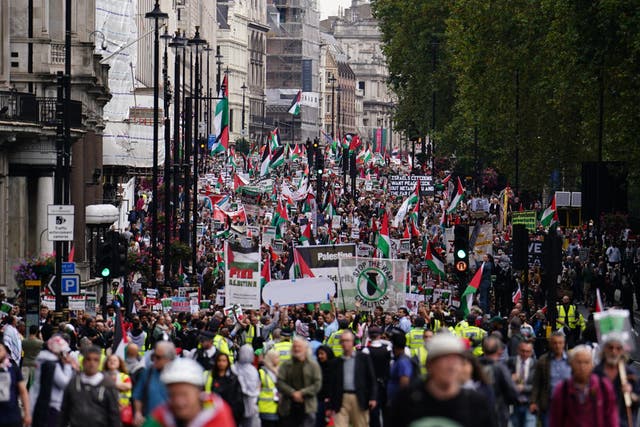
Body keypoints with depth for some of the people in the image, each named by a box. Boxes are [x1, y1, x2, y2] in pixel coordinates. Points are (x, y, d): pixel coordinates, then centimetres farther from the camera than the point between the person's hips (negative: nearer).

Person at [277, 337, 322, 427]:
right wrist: (293, 393, -14)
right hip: (288, 407, 3)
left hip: (307, 408, -3)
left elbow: (317, 385, -4)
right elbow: (279, 382, -1)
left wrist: (302, 393, -13)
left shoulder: (313, 365, 4)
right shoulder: (285, 365, 8)